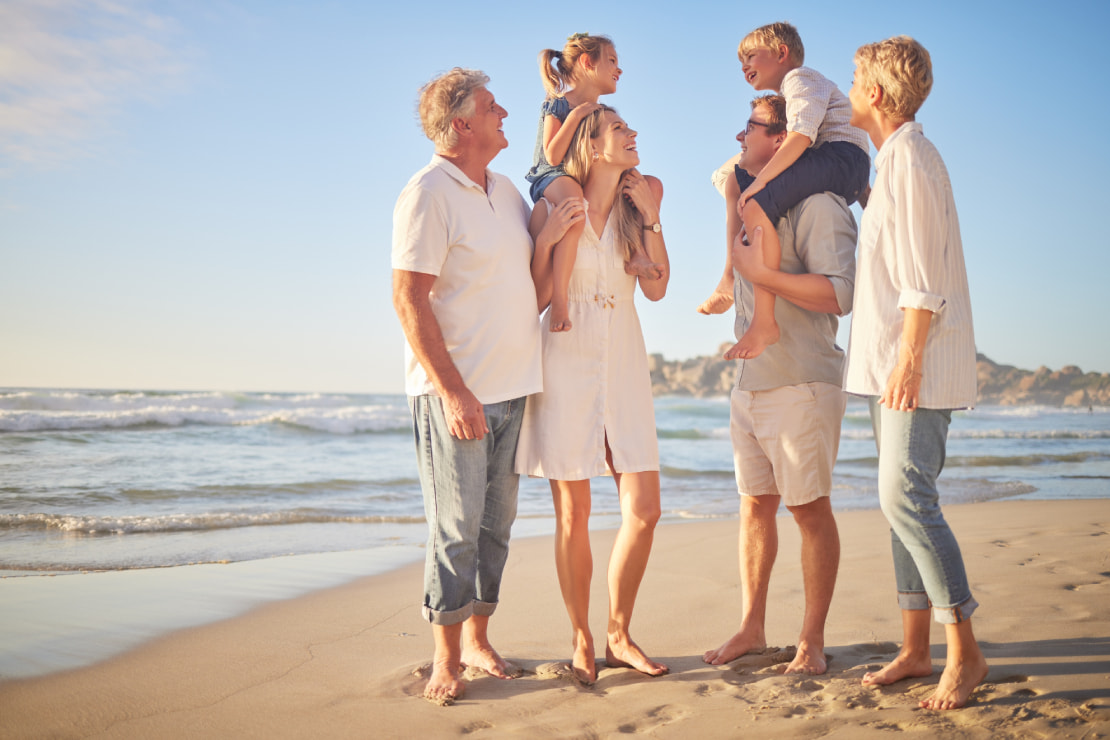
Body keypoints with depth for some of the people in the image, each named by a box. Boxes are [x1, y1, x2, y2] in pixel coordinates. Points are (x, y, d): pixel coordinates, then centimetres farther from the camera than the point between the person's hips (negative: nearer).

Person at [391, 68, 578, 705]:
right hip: (456, 391, -7)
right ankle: (447, 658, 11)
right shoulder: (429, 194, -11)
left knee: (495, 522, 12)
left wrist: (556, 230, 6)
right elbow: (408, 300, -17)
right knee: (457, 527, -2)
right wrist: (453, 392, -21)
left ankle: (477, 638, 25)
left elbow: (535, 256, 28)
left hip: (510, 386, 7)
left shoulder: (504, 188, 14)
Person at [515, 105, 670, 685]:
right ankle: (581, 642, 16)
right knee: (573, 514, 1)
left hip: (623, 365, 4)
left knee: (644, 509, -1)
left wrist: (651, 218, -1)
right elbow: (535, 297, -2)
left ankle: (618, 635, 16)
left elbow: (656, 288, 3)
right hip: (567, 363, -4)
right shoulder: (553, 207, -1)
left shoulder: (634, 207, 10)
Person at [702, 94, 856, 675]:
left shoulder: (817, 207, -12)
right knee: (755, 504, 11)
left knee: (809, 508, 1)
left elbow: (837, 295, -23)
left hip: (801, 385, -8)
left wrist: (760, 272, -20)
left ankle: (811, 639, 12)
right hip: (749, 381, 8)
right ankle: (751, 627, 21)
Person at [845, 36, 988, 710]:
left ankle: (965, 653, -8)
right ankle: (916, 649, 14)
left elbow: (923, 273, -17)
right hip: (890, 364, 10)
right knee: (905, 500, 9)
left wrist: (908, 356, -21)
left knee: (906, 496, -15)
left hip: (918, 364, -10)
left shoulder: (909, 154, -10)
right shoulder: (894, 159, 21)